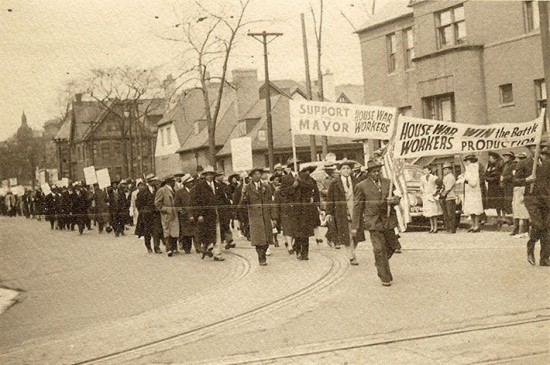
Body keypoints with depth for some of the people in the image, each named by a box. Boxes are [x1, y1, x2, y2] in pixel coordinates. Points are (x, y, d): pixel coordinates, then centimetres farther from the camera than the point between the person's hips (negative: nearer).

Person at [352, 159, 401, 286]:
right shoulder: (362, 186, -3)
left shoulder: (388, 182, 7)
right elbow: (357, 207, -1)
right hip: (374, 222, -4)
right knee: (379, 249, -8)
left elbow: (397, 197, 13)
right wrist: (355, 226, -2)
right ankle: (385, 278, 0)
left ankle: (380, 263, 41)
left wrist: (394, 200, -14)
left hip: (388, 220, 4)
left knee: (391, 246, 12)